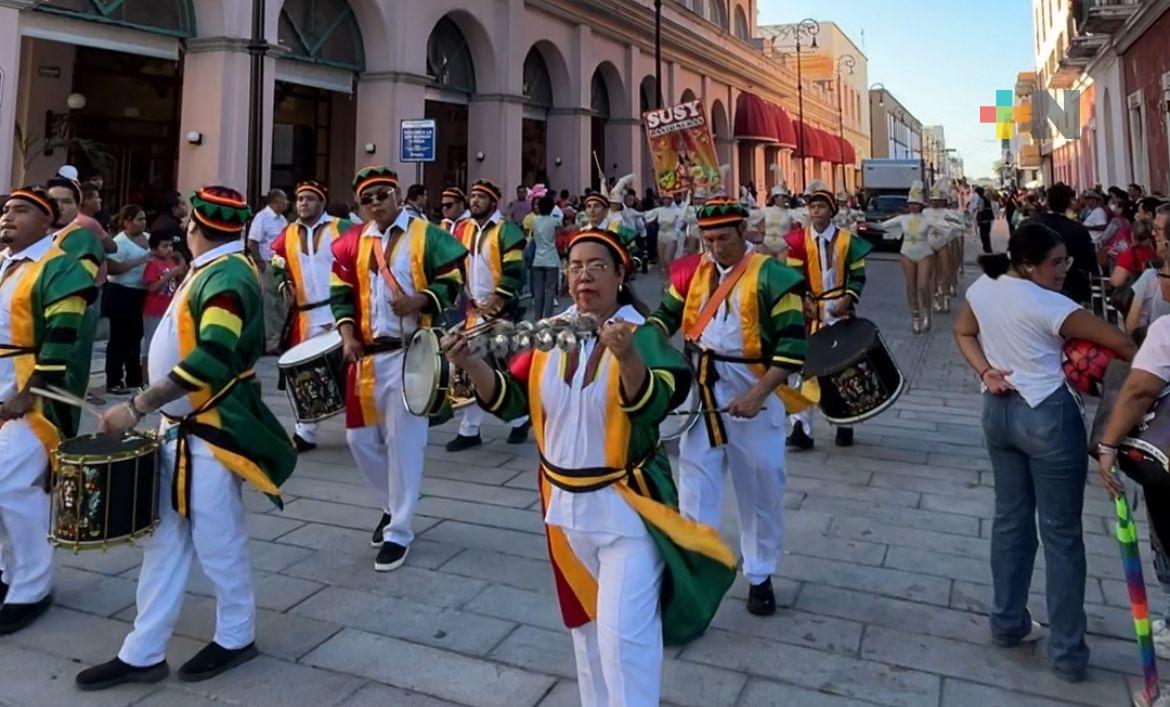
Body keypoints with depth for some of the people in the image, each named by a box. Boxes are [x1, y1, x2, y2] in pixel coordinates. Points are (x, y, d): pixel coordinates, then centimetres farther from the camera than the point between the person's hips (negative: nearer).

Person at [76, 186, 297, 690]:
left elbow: (212, 360, -29)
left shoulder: (228, 275, -18)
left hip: (212, 435, -9)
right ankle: (143, 653, 24)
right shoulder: (208, 270, 13)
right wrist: (153, 409, 17)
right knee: (165, 539, 13)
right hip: (180, 427, 9)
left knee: (216, 542, 5)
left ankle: (236, 638, 25)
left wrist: (136, 408, -26)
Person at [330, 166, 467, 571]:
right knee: (359, 437, 10)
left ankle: (399, 532, 9)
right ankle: (392, 505, 34)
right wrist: (347, 336, -3)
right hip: (366, 355, 5)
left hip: (409, 355, -5)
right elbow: (341, 293, 11)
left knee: (403, 440, -4)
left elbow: (452, 282, -4)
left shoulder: (426, 235, -2)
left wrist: (417, 301, -21)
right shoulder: (352, 242, 10)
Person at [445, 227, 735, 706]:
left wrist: (627, 356, -48)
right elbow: (509, 400, -1)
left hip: (626, 505, -5)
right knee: (584, 623, 22)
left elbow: (652, 404, -29)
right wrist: (470, 364, -18)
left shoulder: (641, 335, -14)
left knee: (624, 630, -6)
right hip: (564, 502, 6)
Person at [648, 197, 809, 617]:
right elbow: (667, 315, 12)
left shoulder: (772, 276, -11)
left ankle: (760, 577, 30)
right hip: (701, 394, 4)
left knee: (760, 491, 11)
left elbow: (793, 344, -14)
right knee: (695, 485, 5)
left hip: (753, 395, -3)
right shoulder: (692, 271, 5)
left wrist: (758, 394, -23)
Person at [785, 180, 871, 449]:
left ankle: (845, 424, 23)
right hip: (810, 312, 0)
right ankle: (802, 427, -1)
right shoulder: (799, 241, -1)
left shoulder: (847, 240, -1)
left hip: (840, 311, 0)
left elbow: (858, 276, 1)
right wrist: (805, 301, -15)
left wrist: (848, 299, -13)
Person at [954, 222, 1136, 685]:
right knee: (1062, 533, 4)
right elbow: (1119, 342, -14)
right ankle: (1067, 653, 13)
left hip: (998, 411, 7)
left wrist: (986, 372, 2)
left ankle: (1008, 622, 29)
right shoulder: (1049, 305, -18)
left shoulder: (981, 289, 1)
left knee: (1010, 518, 18)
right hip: (1048, 416, -7)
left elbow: (963, 333, 16)